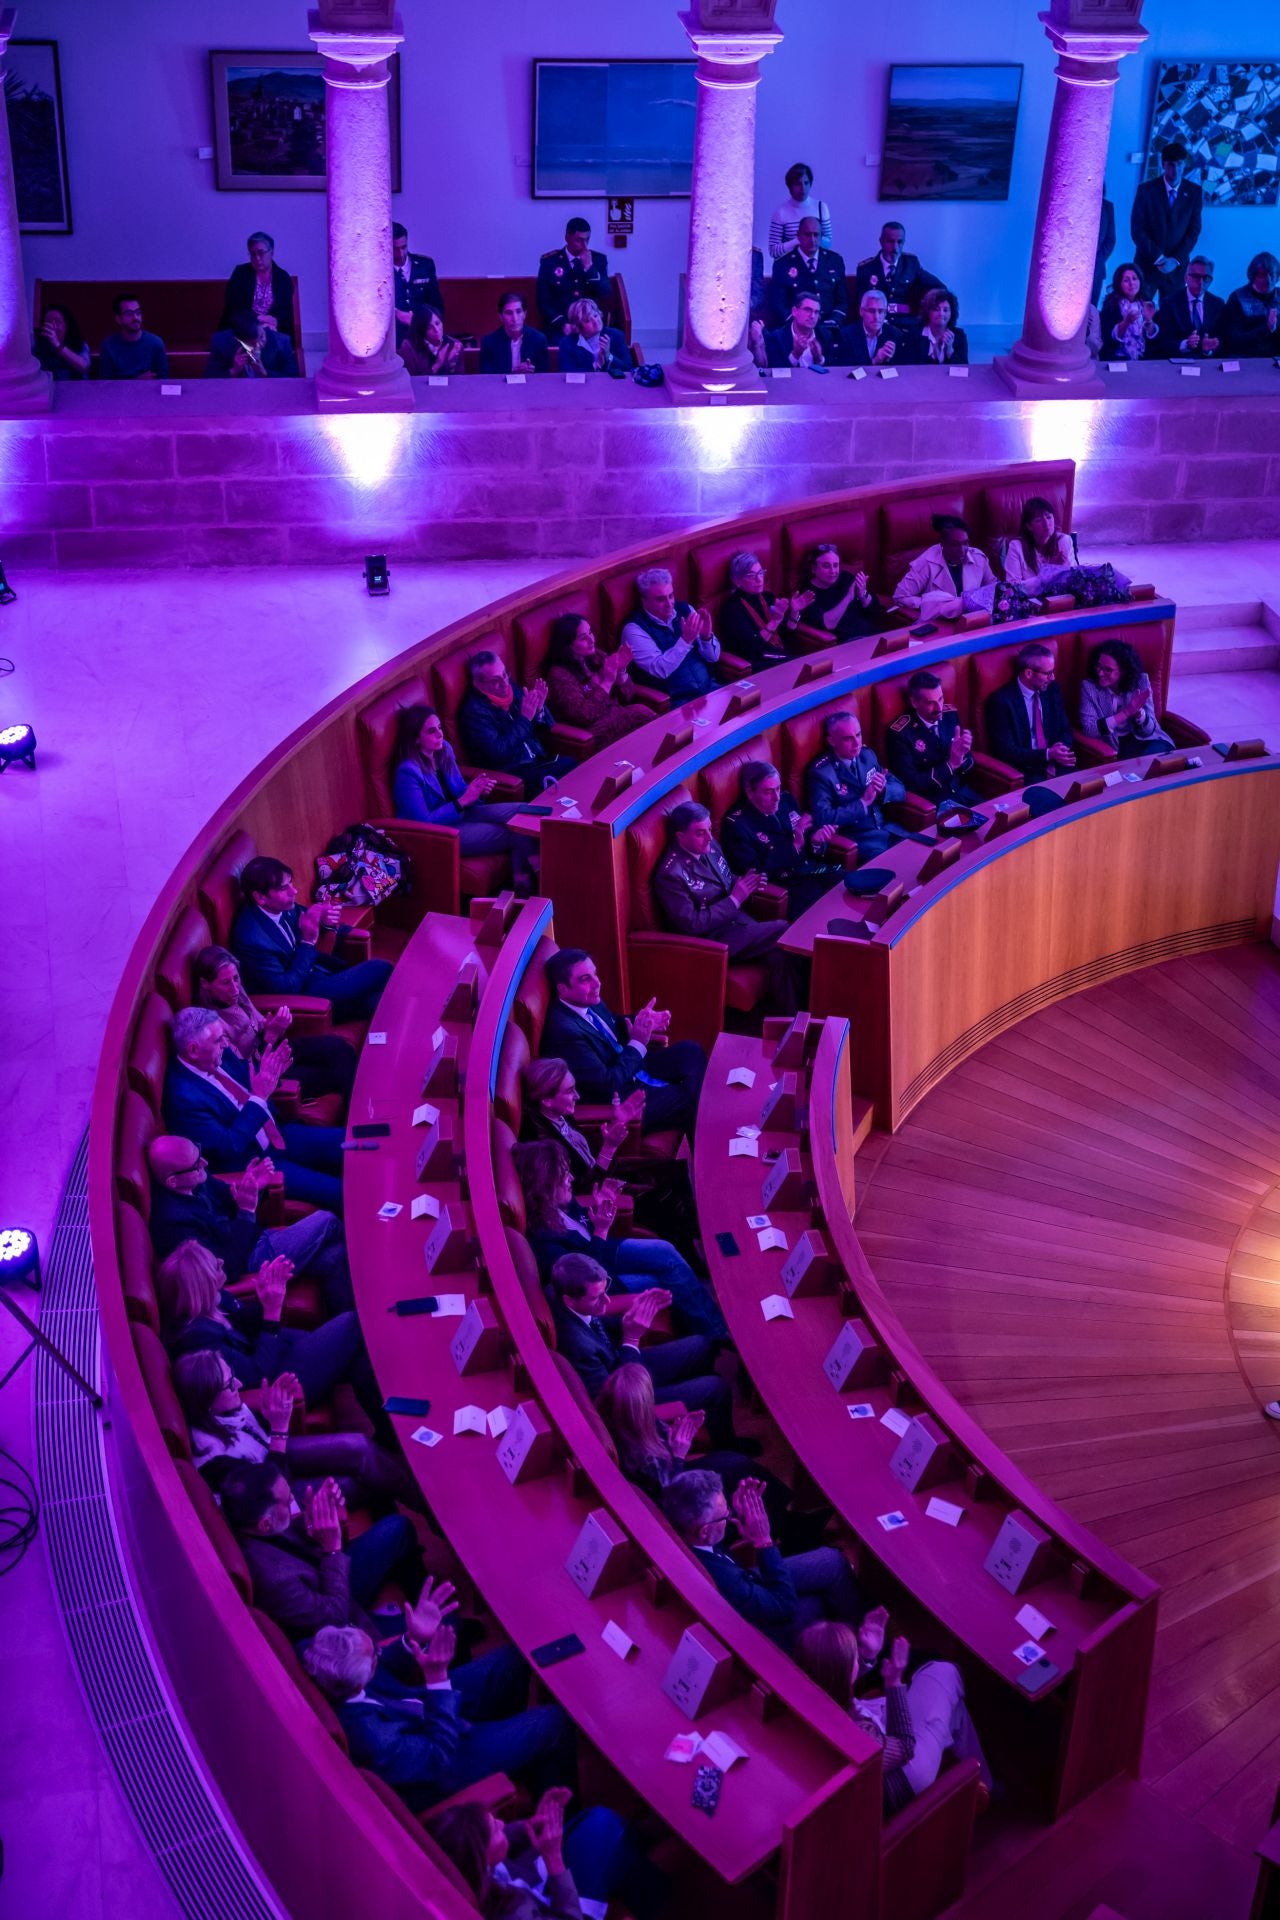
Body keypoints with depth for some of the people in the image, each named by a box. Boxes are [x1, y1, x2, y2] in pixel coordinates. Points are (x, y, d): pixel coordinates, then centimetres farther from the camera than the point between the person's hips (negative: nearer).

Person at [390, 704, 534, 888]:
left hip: (459, 815, 8)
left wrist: (478, 791, -11)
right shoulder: (408, 772, -21)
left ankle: (523, 880, -14)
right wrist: (463, 801, -25)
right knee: (513, 833, -18)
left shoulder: (444, 749, 2)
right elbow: (424, 824, -22)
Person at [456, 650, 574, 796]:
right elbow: (498, 753, -23)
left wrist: (539, 709, -8)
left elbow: (548, 726, 15)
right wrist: (524, 718, -20)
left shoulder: (509, 688, 7)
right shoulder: (474, 711, -14)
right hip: (511, 773, -7)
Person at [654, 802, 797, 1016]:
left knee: (778, 955, -20)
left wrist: (745, 883, -3)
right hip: (713, 942, -7)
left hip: (739, 921, 7)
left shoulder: (709, 846, 5)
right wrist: (734, 899, -18)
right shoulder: (670, 875, -18)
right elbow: (692, 925, -20)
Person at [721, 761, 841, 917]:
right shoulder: (736, 824, -11)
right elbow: (756, 874, -17)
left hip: (812, 869, 7)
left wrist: (816, 837, -6)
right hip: (784, 884, -7)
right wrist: (794, 845, -23)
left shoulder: (786, 800, 9)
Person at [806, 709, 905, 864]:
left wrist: (883, 790, -11)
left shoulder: (867, 755, 10)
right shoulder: (821, 772, -10)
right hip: (856, 840, -6)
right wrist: (862, 803, -18)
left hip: (886, 829, 6)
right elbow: (822, 818, -21)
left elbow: (900, 790, 12)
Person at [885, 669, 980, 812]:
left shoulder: (951, 715, 3)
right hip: (929, 801, -6)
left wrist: (962, 755, -14)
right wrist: (950, 765, -22)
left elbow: (969, 765, 9)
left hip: (961, 792, 6)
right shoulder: (900, 733, -14)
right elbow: (911, 783, -16)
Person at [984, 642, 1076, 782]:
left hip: (1056, 766, 5)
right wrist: (1047, 754, -22)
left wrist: (1061, 748, -9)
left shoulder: (1052, 690, 7)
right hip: (1024, 771, -5)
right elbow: (1006, 751, -14)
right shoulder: (1002, 700, -12)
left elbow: (1065, 730, 15)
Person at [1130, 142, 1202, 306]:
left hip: (1177, 266, 1)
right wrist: (1158, 258, -11)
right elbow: (1137, 229, -5)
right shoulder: (1146, 189, -2)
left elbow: (1194, 230, 3)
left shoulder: (1194, 192, 3)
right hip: (1147, 263, -1)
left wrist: (1176, 260, -10)